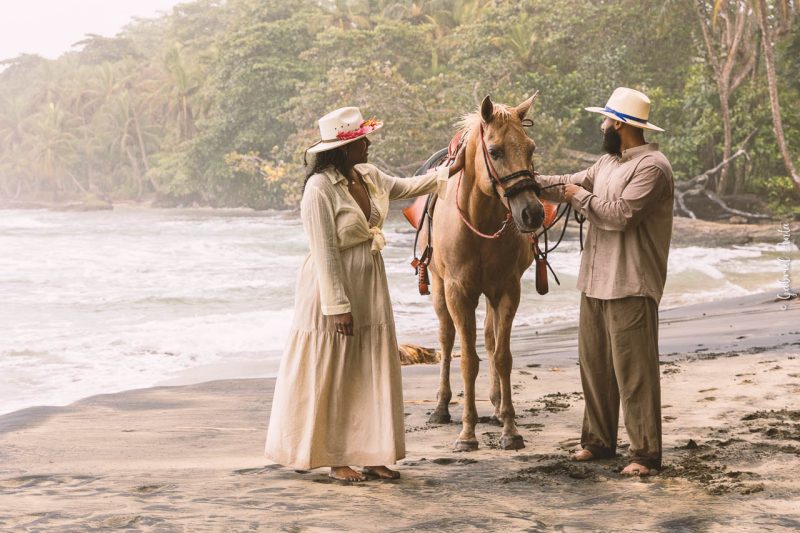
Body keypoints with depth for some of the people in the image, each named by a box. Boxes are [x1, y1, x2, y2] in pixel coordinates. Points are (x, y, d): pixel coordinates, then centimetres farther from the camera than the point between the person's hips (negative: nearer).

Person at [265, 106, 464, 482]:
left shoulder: (368, 176, 3)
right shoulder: (319, 188, -20)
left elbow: (406, 187, 22)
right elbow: (325, 253, -21)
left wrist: (450, 171, 11)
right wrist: (338, 306, -20)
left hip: (370, 289, 8)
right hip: (334, 287, -8)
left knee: (373, 374, 9)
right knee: (332, 377, 3)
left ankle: (370, 454, 17)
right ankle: (335, 458, 13)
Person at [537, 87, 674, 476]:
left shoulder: (651, 167, -14)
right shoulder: (608, 163, 16)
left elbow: (619, 214, -23)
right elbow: (567, 185, 21)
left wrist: (581, 196, -10)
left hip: (630, 286, -9)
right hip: (595, 282, 10)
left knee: (633, 370, -7)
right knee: (594, 364, 15)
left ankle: (646, 453, -2)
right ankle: (598, 441, 26)